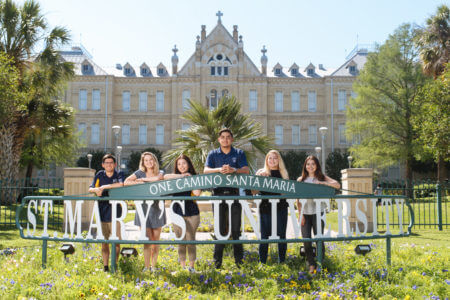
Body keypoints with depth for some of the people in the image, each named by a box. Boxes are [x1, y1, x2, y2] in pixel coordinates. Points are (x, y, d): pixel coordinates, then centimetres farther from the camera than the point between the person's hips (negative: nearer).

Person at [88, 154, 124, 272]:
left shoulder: (119, 174, 3)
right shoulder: (100, 175, 12)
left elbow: (121, 184, -17)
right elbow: (90, 189, 8)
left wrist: (104, 187, -14)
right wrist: (96, 189, -15)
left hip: (115, 212, -2)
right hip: (102, 212, 3)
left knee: (116, 241, -3)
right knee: (104, 241, 6)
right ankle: (105, 266, 12)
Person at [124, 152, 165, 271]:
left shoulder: (160, 173, 9)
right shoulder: (140, 173, 7)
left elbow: (157, 178, -16)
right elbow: (126, 182, -5)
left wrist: (143, 179, -6)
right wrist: (140, 183, -13)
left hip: (157, 209, 1)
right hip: (144, 208, -1)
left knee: (156, 240, 4)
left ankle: (153, 266, 15)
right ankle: (146, 267, 1)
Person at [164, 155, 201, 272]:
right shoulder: (175, 178, 10)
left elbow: (197, 193, -13)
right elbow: (165, 177, -13)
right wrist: (181, 176, -12)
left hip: (192, 214, -2)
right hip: (177, 213, 2)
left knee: (191, 240, 0)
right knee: (181, 241, 6)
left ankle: (192, 266, 10)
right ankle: (182, 266, 16)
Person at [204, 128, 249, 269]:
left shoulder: (239, 153, 10)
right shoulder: (213, 154, 12)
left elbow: (246, 170, -3)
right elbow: (206, 170, -2)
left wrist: (233, 170, -22)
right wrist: (219, 169, -21)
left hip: (234, 193, 0)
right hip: (218, 193, 0)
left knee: (236, 228, 1)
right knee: (220, 228, 3)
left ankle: (239, 259, 9)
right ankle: (217, 261, 9)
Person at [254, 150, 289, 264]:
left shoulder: (284, 174, 12)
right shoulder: (261, 172, 6)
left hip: (281, 207, 2)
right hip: (265, 207, -2)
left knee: (281, 234, 5)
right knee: (265, 235, 2)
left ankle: (282, 261, 15)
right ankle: (262, 262, 10)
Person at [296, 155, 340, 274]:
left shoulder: (322, 177, 6)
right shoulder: (301, 180, 9)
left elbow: (337, 185, -9)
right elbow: (298, 199, 6)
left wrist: (321, 183, -18)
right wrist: (300, 215, -3)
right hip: (305, 212, 1)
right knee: (306, 239, -3)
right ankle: (311, 264, 10)